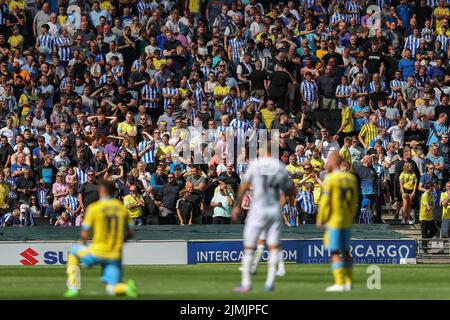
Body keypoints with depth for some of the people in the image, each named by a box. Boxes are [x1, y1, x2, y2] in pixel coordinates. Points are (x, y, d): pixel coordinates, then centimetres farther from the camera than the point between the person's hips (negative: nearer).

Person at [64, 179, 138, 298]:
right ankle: (127, 287, -26)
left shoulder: (94, 208, -5)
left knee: (73, 252, 25)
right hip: (115, 256, 3)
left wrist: (83, 241, 17)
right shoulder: (122, 208, 8)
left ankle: (73, 288, 14)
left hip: (97, 253, -3)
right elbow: (130, 233, 10)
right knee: (112, 290, 9)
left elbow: (85, 234, -5)